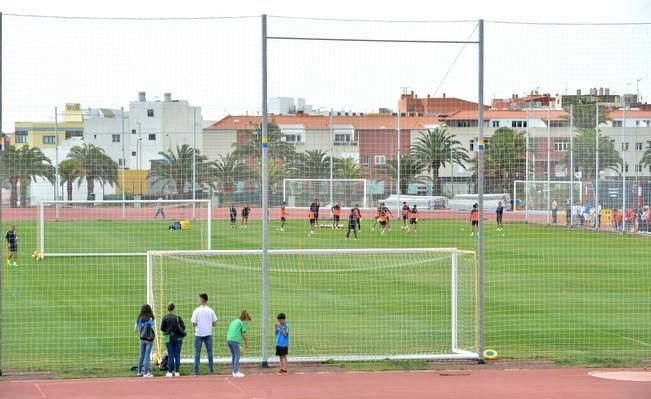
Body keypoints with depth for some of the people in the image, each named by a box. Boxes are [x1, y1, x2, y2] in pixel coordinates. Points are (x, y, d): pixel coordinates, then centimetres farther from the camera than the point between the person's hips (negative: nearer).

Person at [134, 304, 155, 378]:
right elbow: (152, 328, -20)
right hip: (149, 339, -5)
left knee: (141, 355, 16)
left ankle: (139, 371, 23)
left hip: (142, 338, 5)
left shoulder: (139, 319, 1)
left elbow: (135, 329, 6)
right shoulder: (149, 319, -13)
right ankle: (146, 373, -1)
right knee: (147, 355, -1)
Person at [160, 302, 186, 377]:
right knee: (177, 355, 6)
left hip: (169, 338, 0)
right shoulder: (178, 317, -7)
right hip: (178, 338, 0)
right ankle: (176, 372, 6)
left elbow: (162, 329, -4)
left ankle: (170, 372, 3)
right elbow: (183, 327, -3)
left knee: (170, 355, 4)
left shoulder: (165, 317, -8)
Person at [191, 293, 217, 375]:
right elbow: (214, 323, 2)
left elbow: (194, 323, -8)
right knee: (209, 352, 7)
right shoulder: (211, 311, 0)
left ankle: (196, 370, -1)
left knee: (197, 352, 2)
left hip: (199, 334, -2)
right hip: (208, 334, 2)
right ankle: (211, 370, 6)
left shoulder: (196, 311, -7)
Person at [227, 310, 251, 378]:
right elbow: (243, 334, -2)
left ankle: (234, 371, 20)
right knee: (237, 356, -2)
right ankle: (236, 372, -4)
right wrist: (246, 343, 11)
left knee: (233, 356, 17)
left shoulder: (234, 321, 25)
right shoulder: (243, 323, 2)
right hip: (235, 340, -8)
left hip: (228, 339, 8)